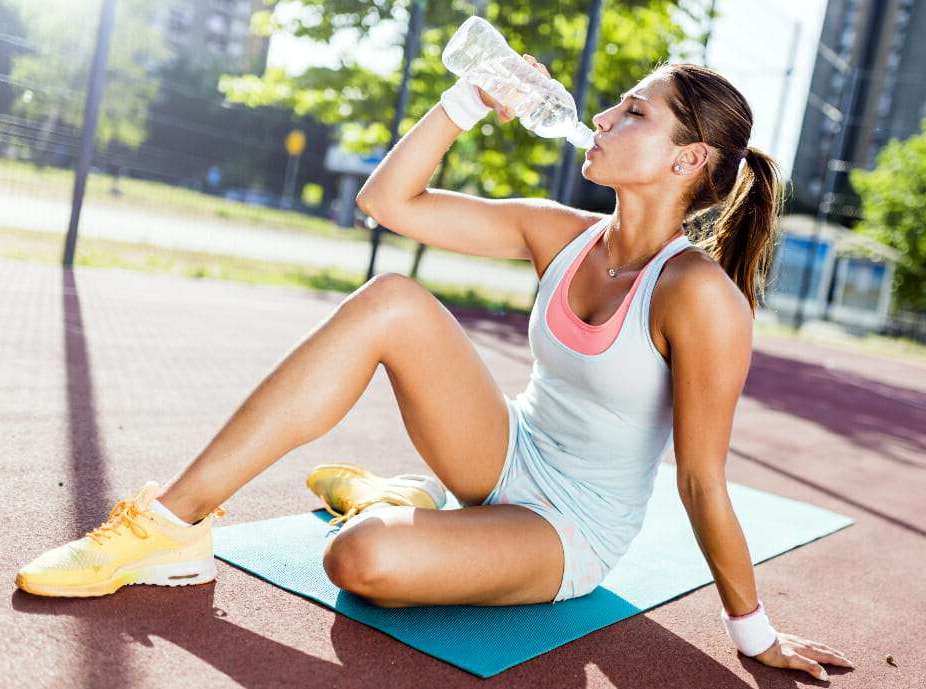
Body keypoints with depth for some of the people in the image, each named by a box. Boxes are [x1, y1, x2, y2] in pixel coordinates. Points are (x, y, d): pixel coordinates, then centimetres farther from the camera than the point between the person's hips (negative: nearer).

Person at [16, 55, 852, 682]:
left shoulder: (698, 296, -23)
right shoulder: (562, 235, -3)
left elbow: (702, 481, -16)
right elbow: (387, 197, -3)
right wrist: (471, 99, -10)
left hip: (568, 535, -5)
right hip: (507, 460, 6)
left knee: (363, 558, -36)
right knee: (392, 300, -20)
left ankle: (382, 509, 3)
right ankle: (173, 520, -14)